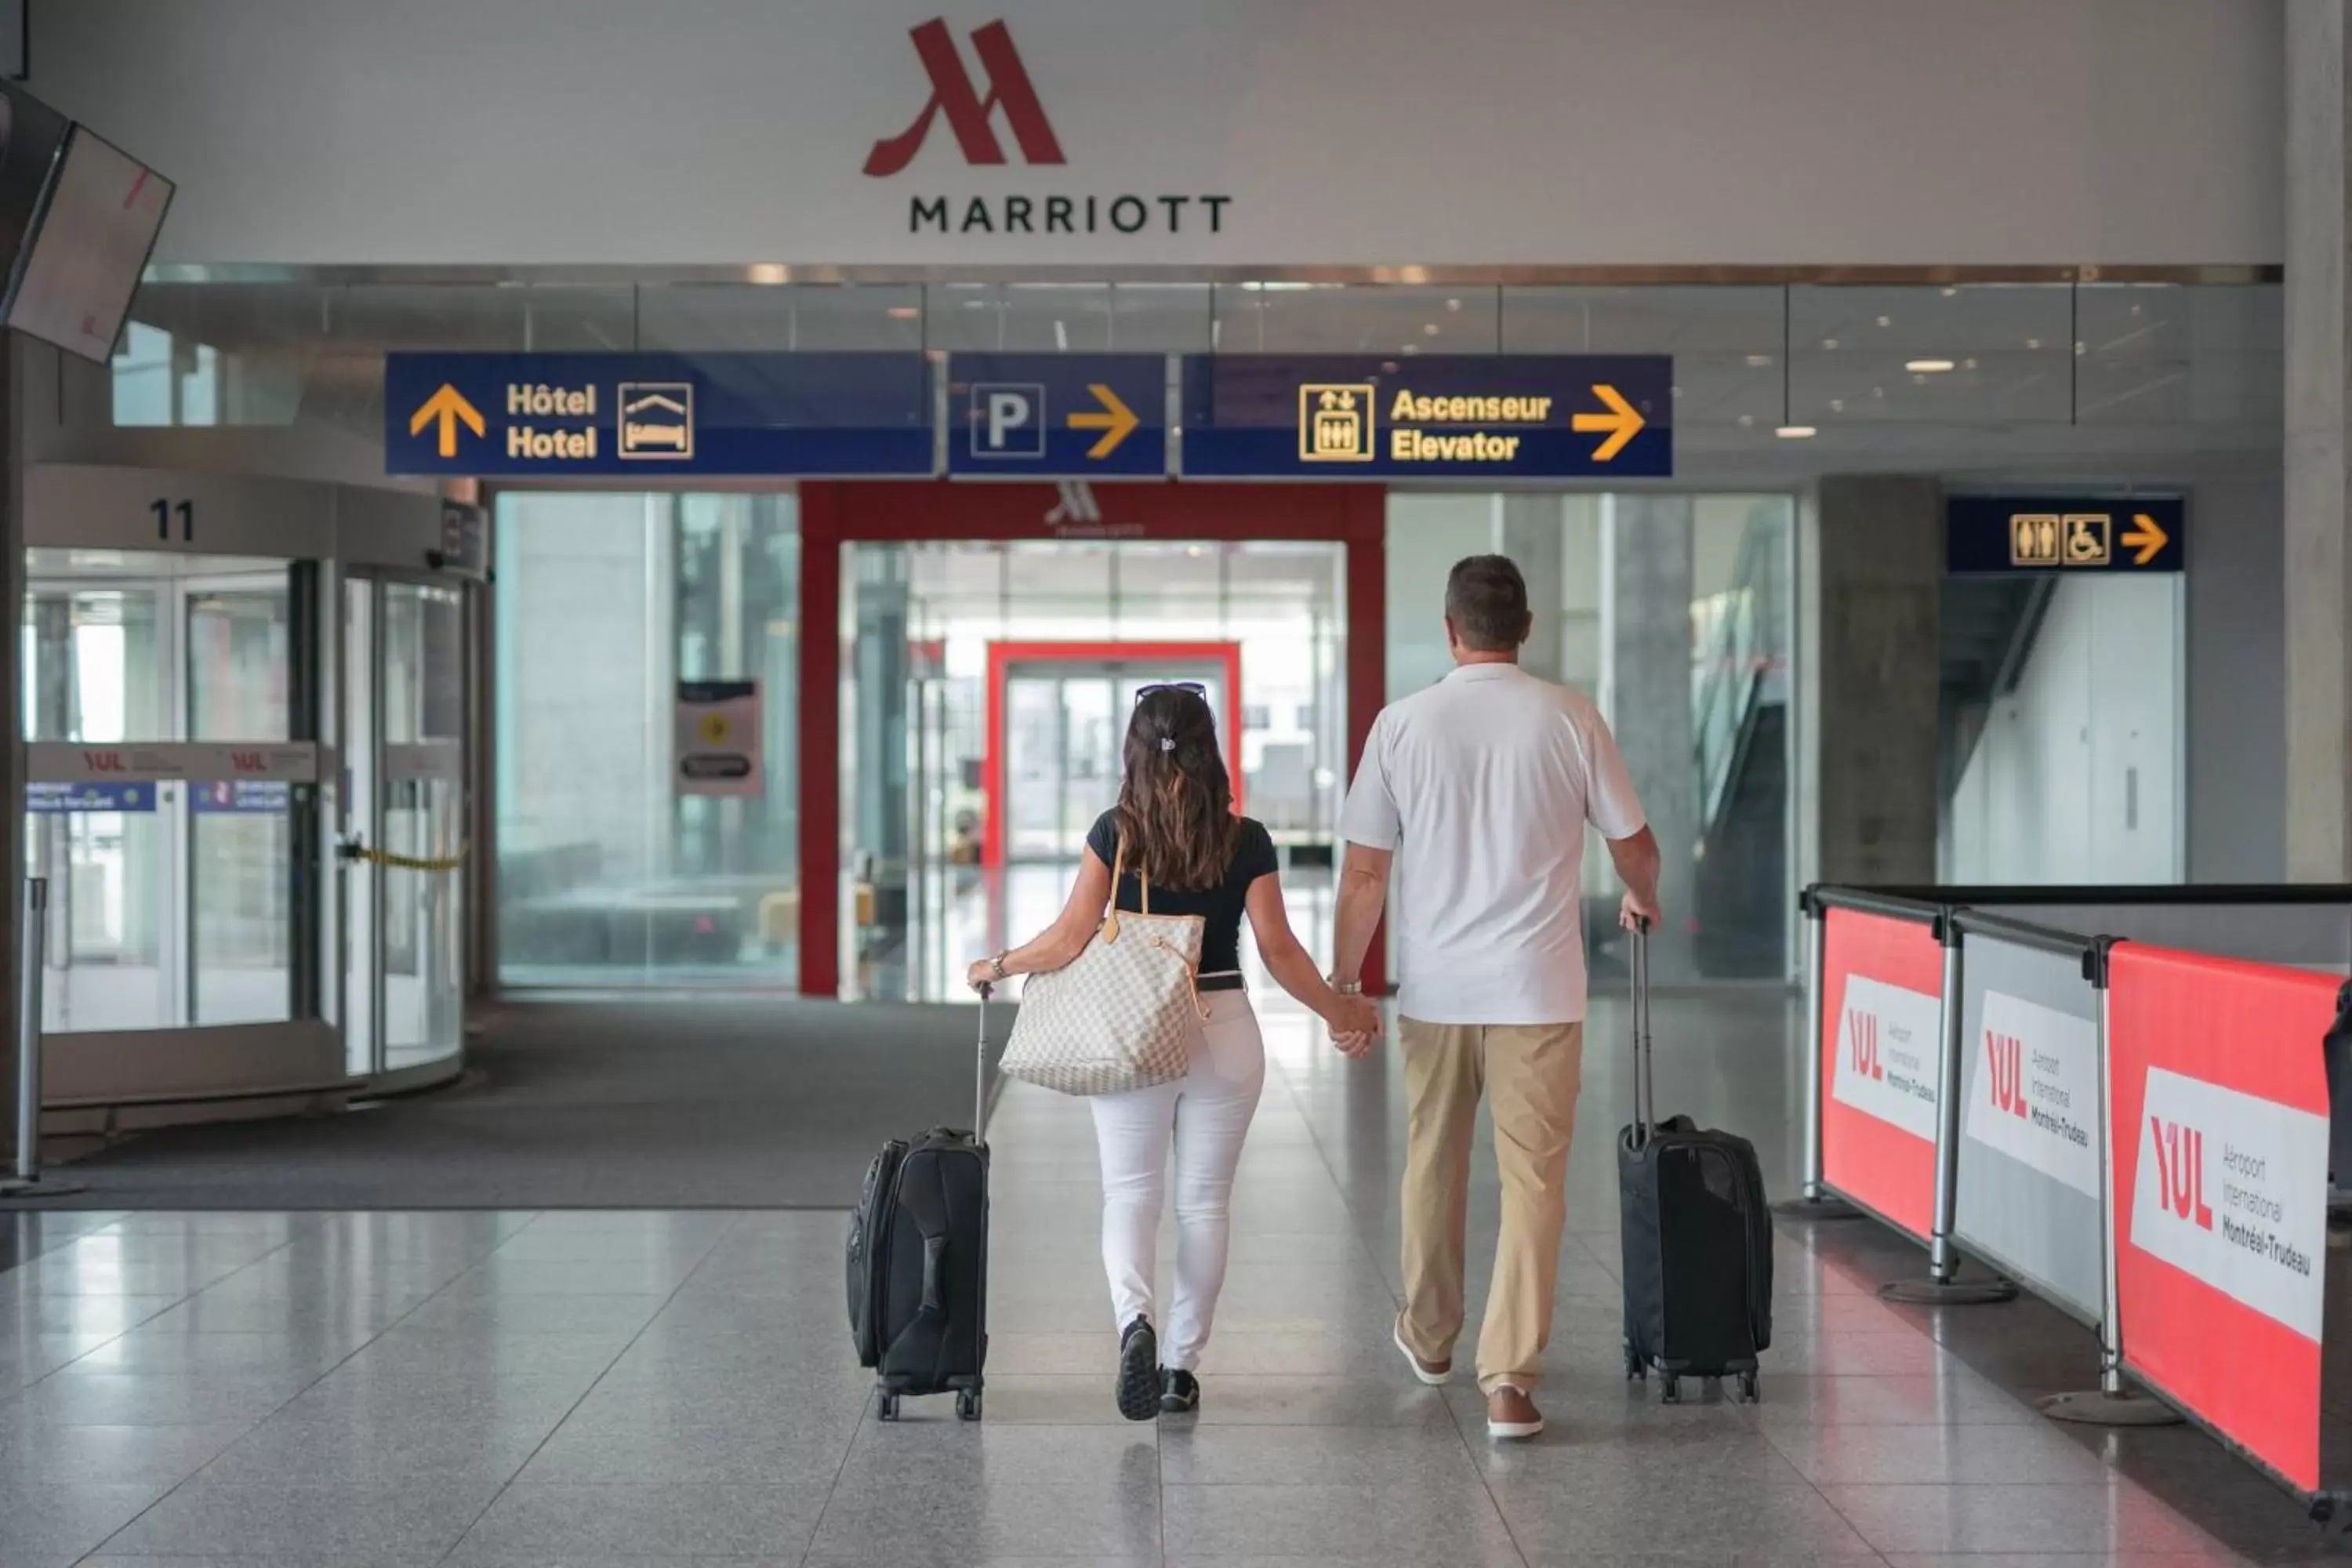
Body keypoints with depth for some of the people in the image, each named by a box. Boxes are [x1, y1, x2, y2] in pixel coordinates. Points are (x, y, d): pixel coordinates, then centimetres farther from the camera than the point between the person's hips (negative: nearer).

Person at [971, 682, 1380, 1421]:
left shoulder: (1115, 834, -6)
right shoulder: (1246, 841, -4)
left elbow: (1070, 938, -7)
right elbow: (1279, 951, -4)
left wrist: (998, 967, 10)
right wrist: (1339, 1010, 10)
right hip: (1224, 1030, 1)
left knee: (1129, 1193, 9)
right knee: (1205, 1201, 11)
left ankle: (1132, 1318, -18)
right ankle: (1181, 1366, 15)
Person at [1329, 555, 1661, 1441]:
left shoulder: (1403, 724, -3)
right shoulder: (1568, 719, -4)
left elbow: (1364, 871, -2)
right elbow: (1634, 845, 6)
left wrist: (1343, 979, 9)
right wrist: (1643, 903, 28)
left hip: (1434, 987, 2)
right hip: (1538, 989, -2)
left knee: (1432, 1167, 19)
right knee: (1532, 1182, 1)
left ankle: (1429, 1339, 36)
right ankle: (1509, 1382, -6)